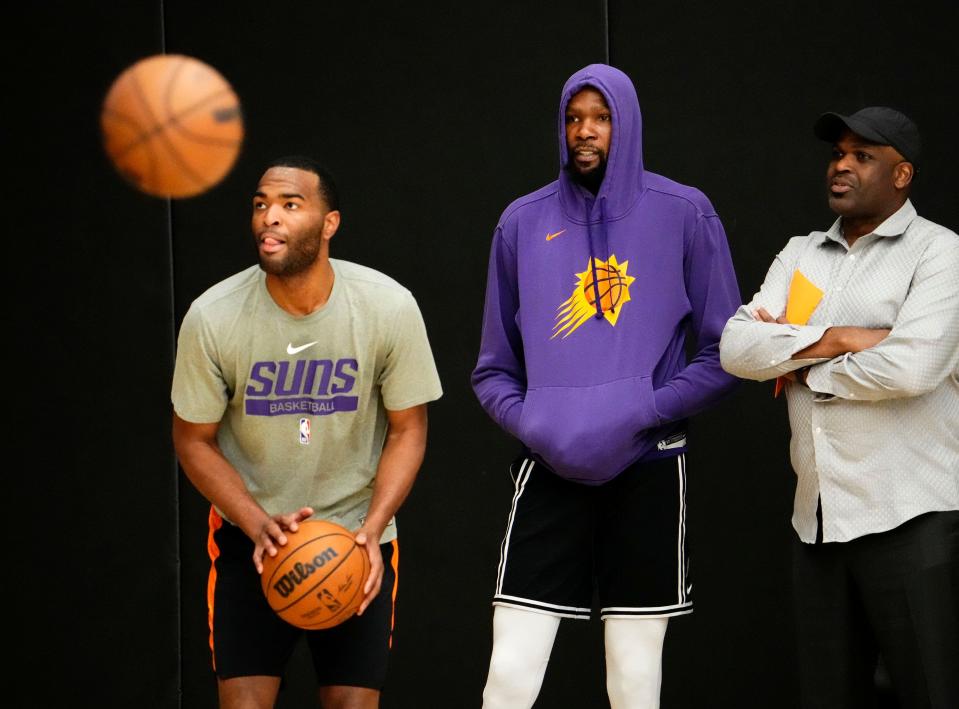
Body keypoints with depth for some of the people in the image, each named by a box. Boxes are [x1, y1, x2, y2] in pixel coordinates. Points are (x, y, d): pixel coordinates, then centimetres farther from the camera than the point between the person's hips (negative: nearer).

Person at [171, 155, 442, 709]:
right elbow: (195, 440, -4)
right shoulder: (212, 318, -16)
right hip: (251, 533, 0)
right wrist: (258, 524, -19)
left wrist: (371, 529, -19)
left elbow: (407, 430, -5)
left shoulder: (390, 307, -16)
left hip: (358, 534, 0)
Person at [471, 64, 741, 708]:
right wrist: (532, 424, -8)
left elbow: (726, 354, 0)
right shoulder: (524, 223, 7)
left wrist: (643, 412, -13)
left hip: (648, 469, -1)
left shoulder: (684, 215, 0)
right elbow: (494, 370, 12)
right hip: (551, 469, 1)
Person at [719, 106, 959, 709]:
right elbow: (736, 348, 1)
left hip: (910, 519, -6)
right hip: (818, 519, 6)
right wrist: (841, 338, -11)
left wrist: (801, 364, -5)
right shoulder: (801, 255, 15)